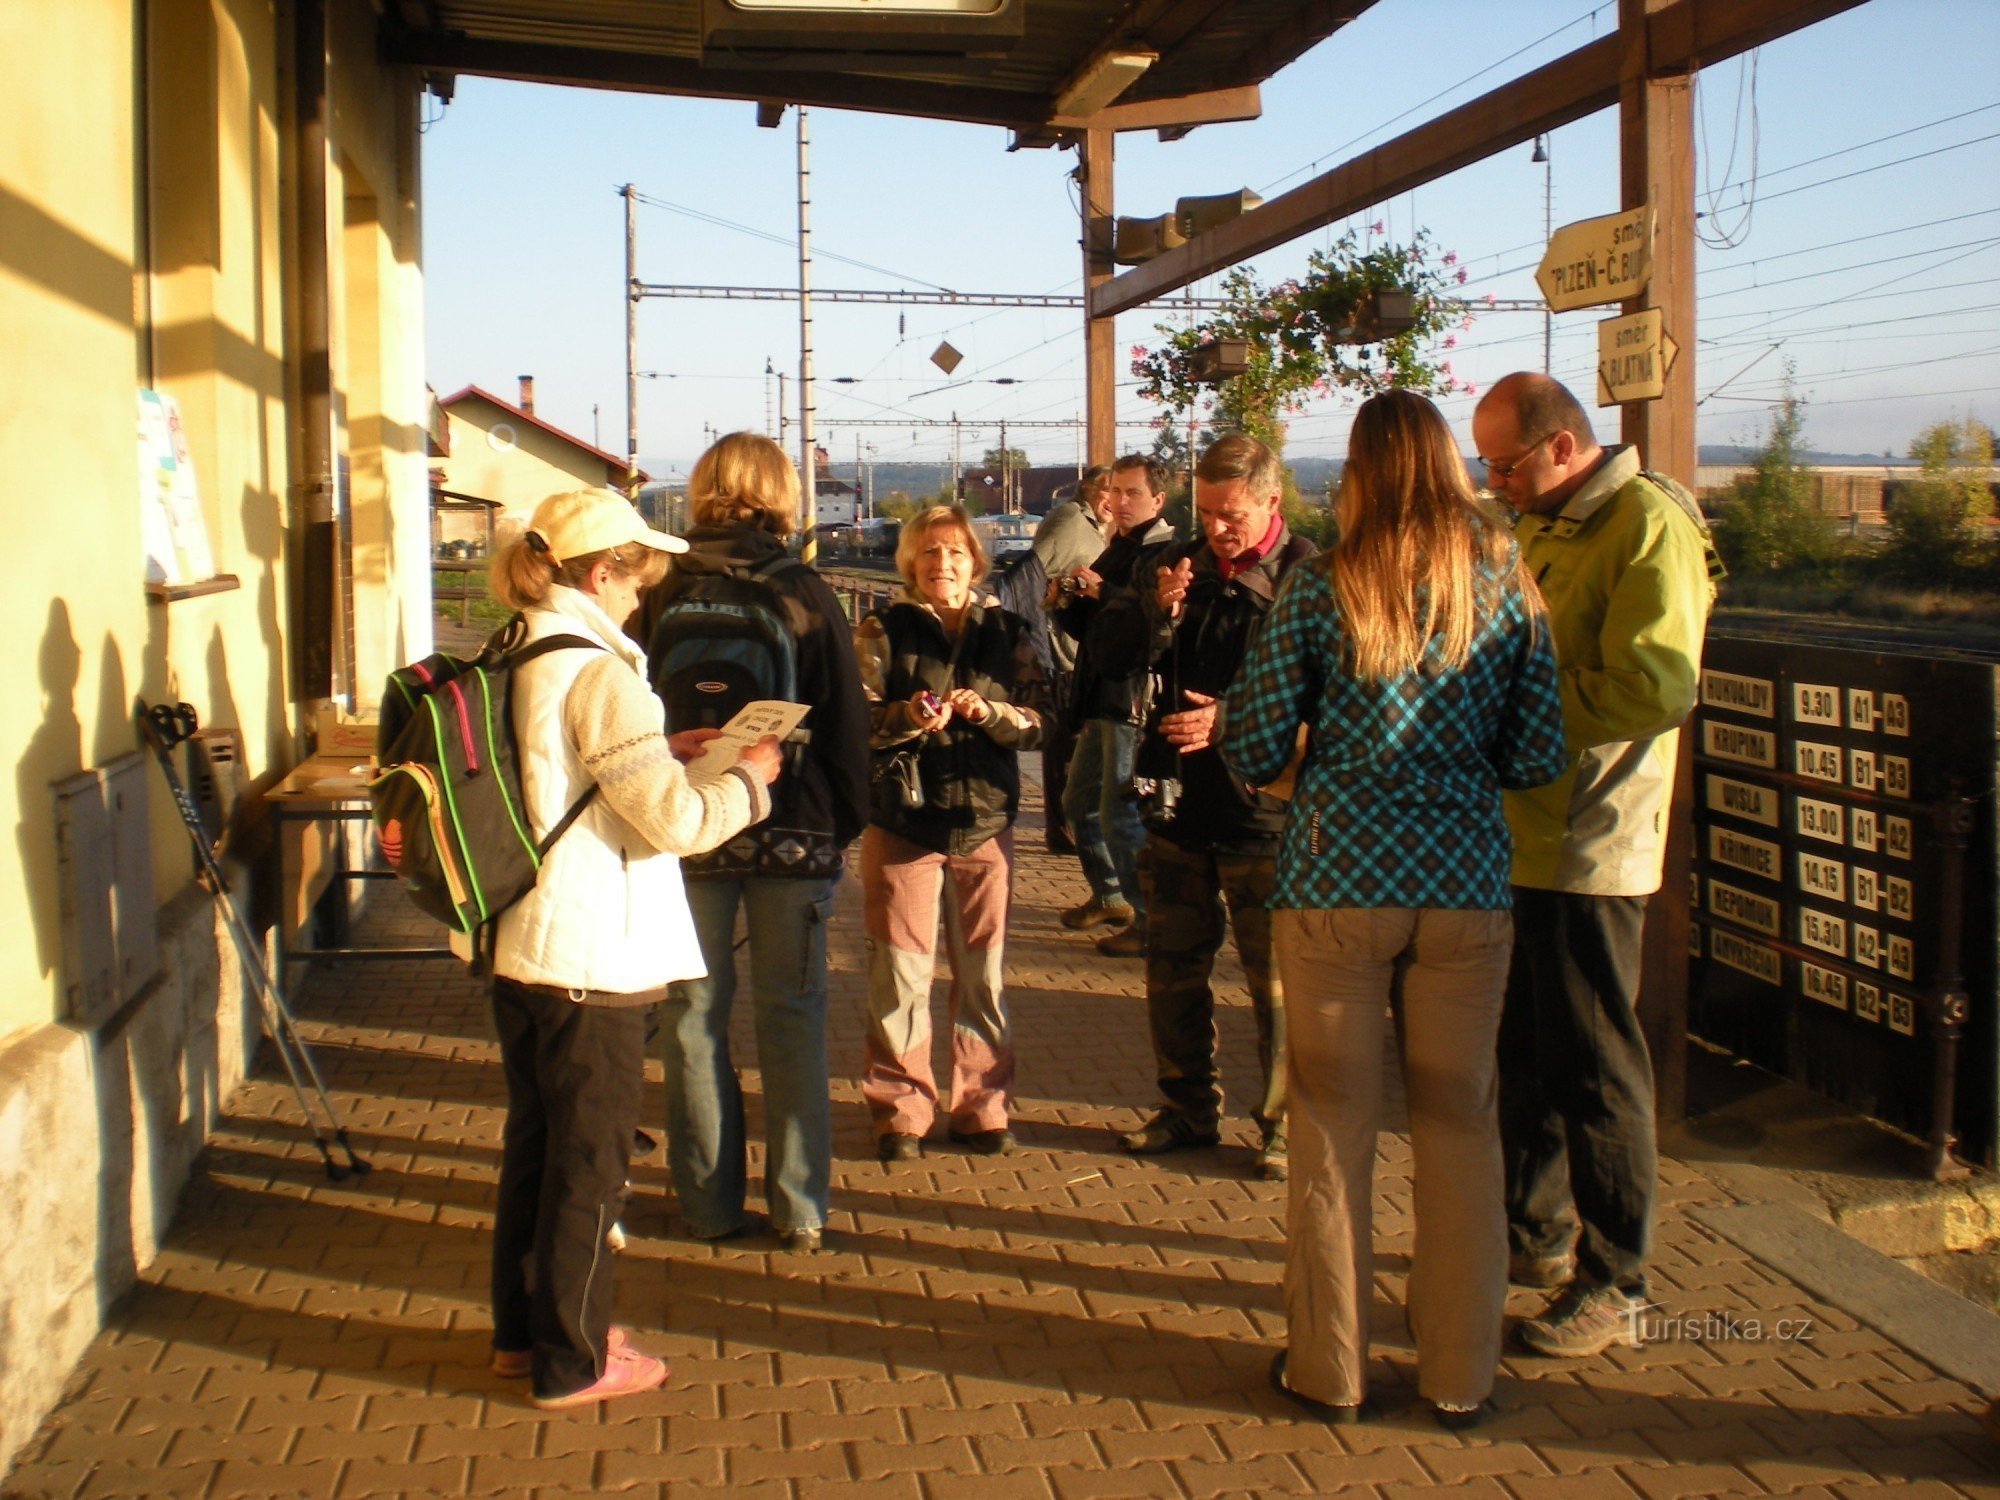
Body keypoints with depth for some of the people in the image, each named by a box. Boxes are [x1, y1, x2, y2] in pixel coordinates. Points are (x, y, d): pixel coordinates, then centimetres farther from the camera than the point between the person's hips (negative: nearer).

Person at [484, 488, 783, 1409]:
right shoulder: (598, 674, -19)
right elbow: (675, 821, -22)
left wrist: (663, 752, 12)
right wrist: (747, 779, -5)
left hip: (517, 947, 9)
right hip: (592, 959, -9)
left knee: (535, 1142, 20)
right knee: (589, 1159, 4)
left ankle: (522, 1331, 33)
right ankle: (572, 1361, 16)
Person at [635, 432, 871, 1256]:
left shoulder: (662, 598, -2)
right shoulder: (807, 596, -4)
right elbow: (846, 718, -2)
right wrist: (847, 818, 8)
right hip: (794, 832, 0)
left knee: (694, 1016, 10)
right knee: (792, 1016, 8)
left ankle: (710, 1202, 16)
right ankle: (799, 1208, 11)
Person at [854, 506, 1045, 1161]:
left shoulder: (1007, 633, 9)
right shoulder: (881, 633, 2)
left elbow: (1037, 723, 3)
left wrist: (988, 711, -16)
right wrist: (907, 718, -23)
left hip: (986, 821, 2)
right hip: (902, 822, -2)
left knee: (983, 973, 7)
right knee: (900, 974, -1)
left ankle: (981, 1107, 20)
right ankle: (900, 1112, 11)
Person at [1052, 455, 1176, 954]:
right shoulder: (1113, 553, 20)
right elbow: (1085, 628, 19)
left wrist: (1102, 592, -28)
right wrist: (1068, 602, 0)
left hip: (1135, 702, -10)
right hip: (1100, 700, 10)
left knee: (1119, 815, -10)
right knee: (1078, 803, 18)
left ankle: (1150, 923, -1)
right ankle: (1108, 897, 34)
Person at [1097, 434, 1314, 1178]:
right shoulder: (1181, 564, 9)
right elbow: (1113, 655, 5)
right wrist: (1155, 611, -13)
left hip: (1264, 809, -6)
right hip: (1179, 805, 6)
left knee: (1276, 982, 1)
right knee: (1174, 969, 15)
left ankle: (1282, 1123, 16)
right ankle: (1188, 1109, 29)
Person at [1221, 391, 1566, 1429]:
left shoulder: (1320, 586, -4)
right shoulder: (1506, 584, 2)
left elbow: (1253, 748, -2)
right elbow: (1537, 757, 3)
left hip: (1337, 879, -1)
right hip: (1466, 879, 2)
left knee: (1334, 1122, 9)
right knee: (1459, 1123, 12)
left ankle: (1329, 1367, 19)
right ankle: (1460, 1374, 21)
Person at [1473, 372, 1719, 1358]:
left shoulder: (1649, 525, -14)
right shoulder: (1543, 528, 16)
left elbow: (1658, 687, -25)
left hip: (1590, 843, -9)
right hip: (1519, 833, 9)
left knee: (1594, 1067, 0)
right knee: (1524, 1048, 18)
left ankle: (1614, 1286, 12)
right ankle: (1535, 1233, 34)